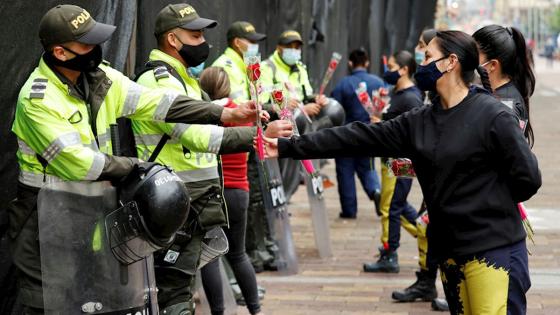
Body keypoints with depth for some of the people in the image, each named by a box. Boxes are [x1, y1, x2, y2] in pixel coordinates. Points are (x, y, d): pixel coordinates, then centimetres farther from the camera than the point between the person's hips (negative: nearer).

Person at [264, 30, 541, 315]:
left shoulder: (492, 116, -11)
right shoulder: (418, 123, 8)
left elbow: (527, 177, -10)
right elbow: (356, 138, 6)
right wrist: (287, 147, 4)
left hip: (494, 251, -7)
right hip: (450, 251, 7)